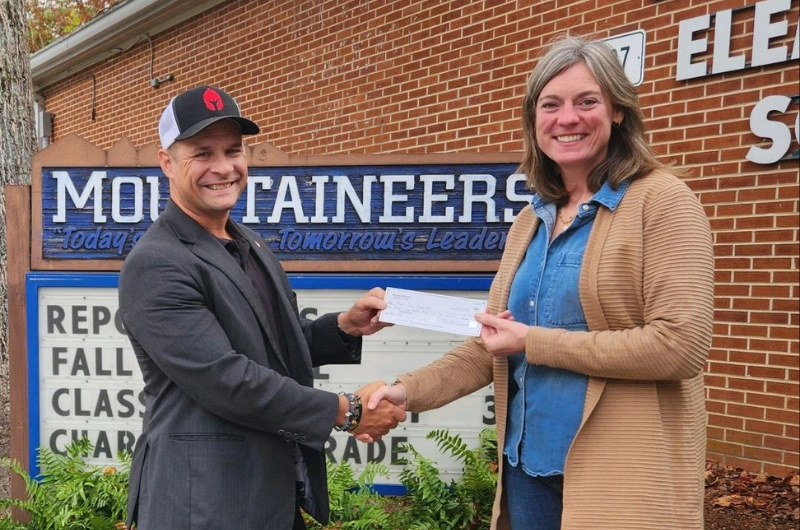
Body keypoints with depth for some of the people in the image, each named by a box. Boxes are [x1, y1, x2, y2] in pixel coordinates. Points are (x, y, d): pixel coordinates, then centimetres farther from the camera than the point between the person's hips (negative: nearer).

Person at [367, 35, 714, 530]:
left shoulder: (661, 200, -10)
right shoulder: (530, 222, 9)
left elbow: (681, 343, -20)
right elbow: (492, 347, 10)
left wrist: (535, 342, -16)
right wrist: (410, 390, -3)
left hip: (624, 473, -6)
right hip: (528, 462, 6)